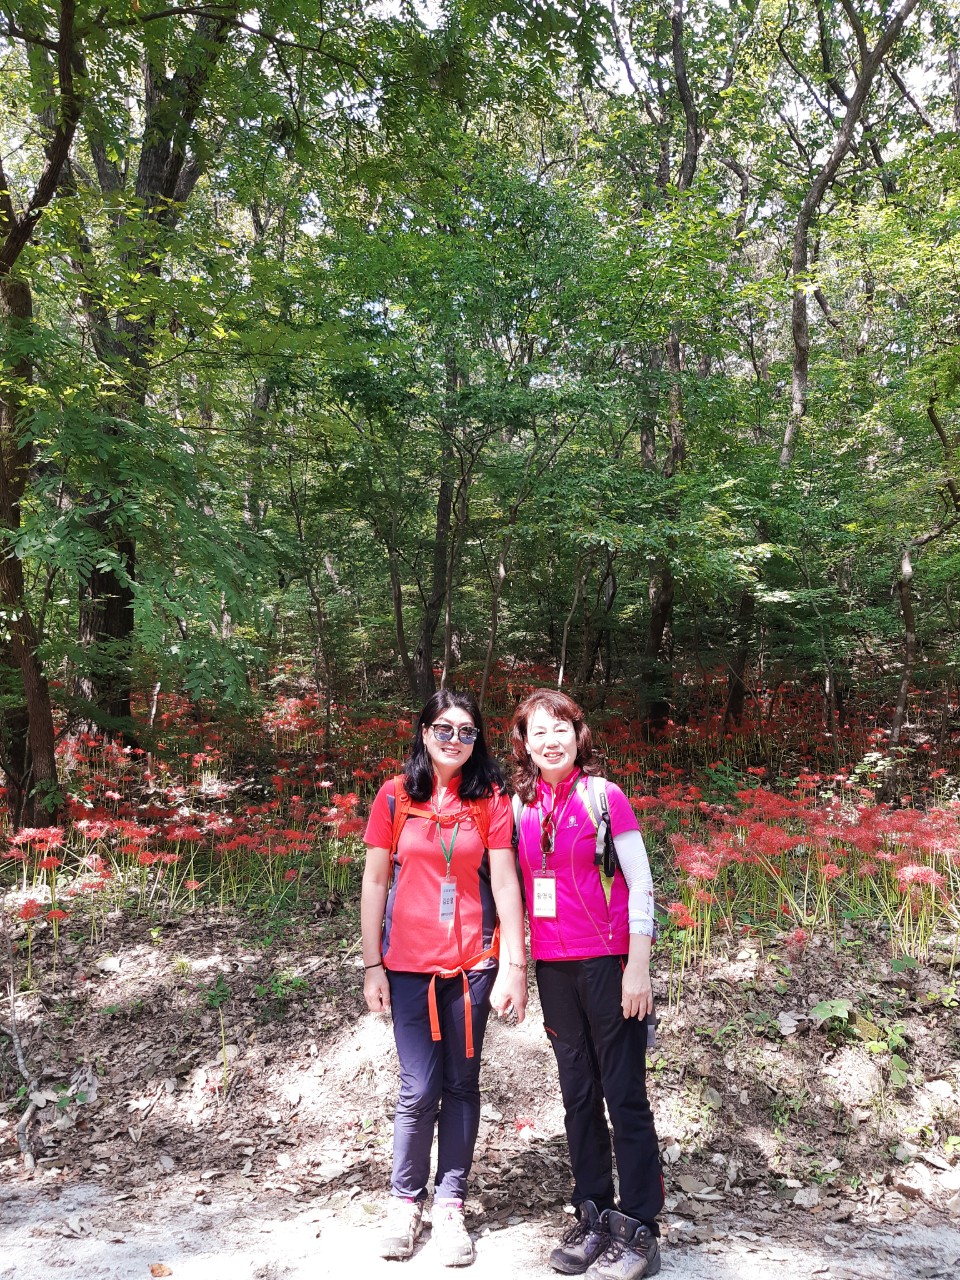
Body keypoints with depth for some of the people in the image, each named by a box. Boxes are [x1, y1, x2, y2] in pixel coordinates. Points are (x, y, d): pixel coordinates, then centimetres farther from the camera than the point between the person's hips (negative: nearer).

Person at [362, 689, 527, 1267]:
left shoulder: (492, 800, -2)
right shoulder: (396, 797, -1)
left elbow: (505, 883, -5)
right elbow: (375, 883, 2)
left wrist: (514, 966, -9)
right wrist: (373, 966, 1)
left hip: (473, 964, 0)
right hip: (409, 965, 0)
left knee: (462, 1085, 9)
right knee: (420, 1090, 3)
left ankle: (450, 1204, 26)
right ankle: (405, 1200, 25)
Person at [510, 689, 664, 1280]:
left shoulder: (605, 797, -8)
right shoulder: (522, 807, 6)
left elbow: (640, 883, -8)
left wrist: (638, 967, -12)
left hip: (609, 961, -5)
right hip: (553, 966, 5)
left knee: (625, 1095, 2)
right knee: (578, 1095, 13)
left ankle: (639, 1229, 14)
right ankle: (594, 1217, 27)